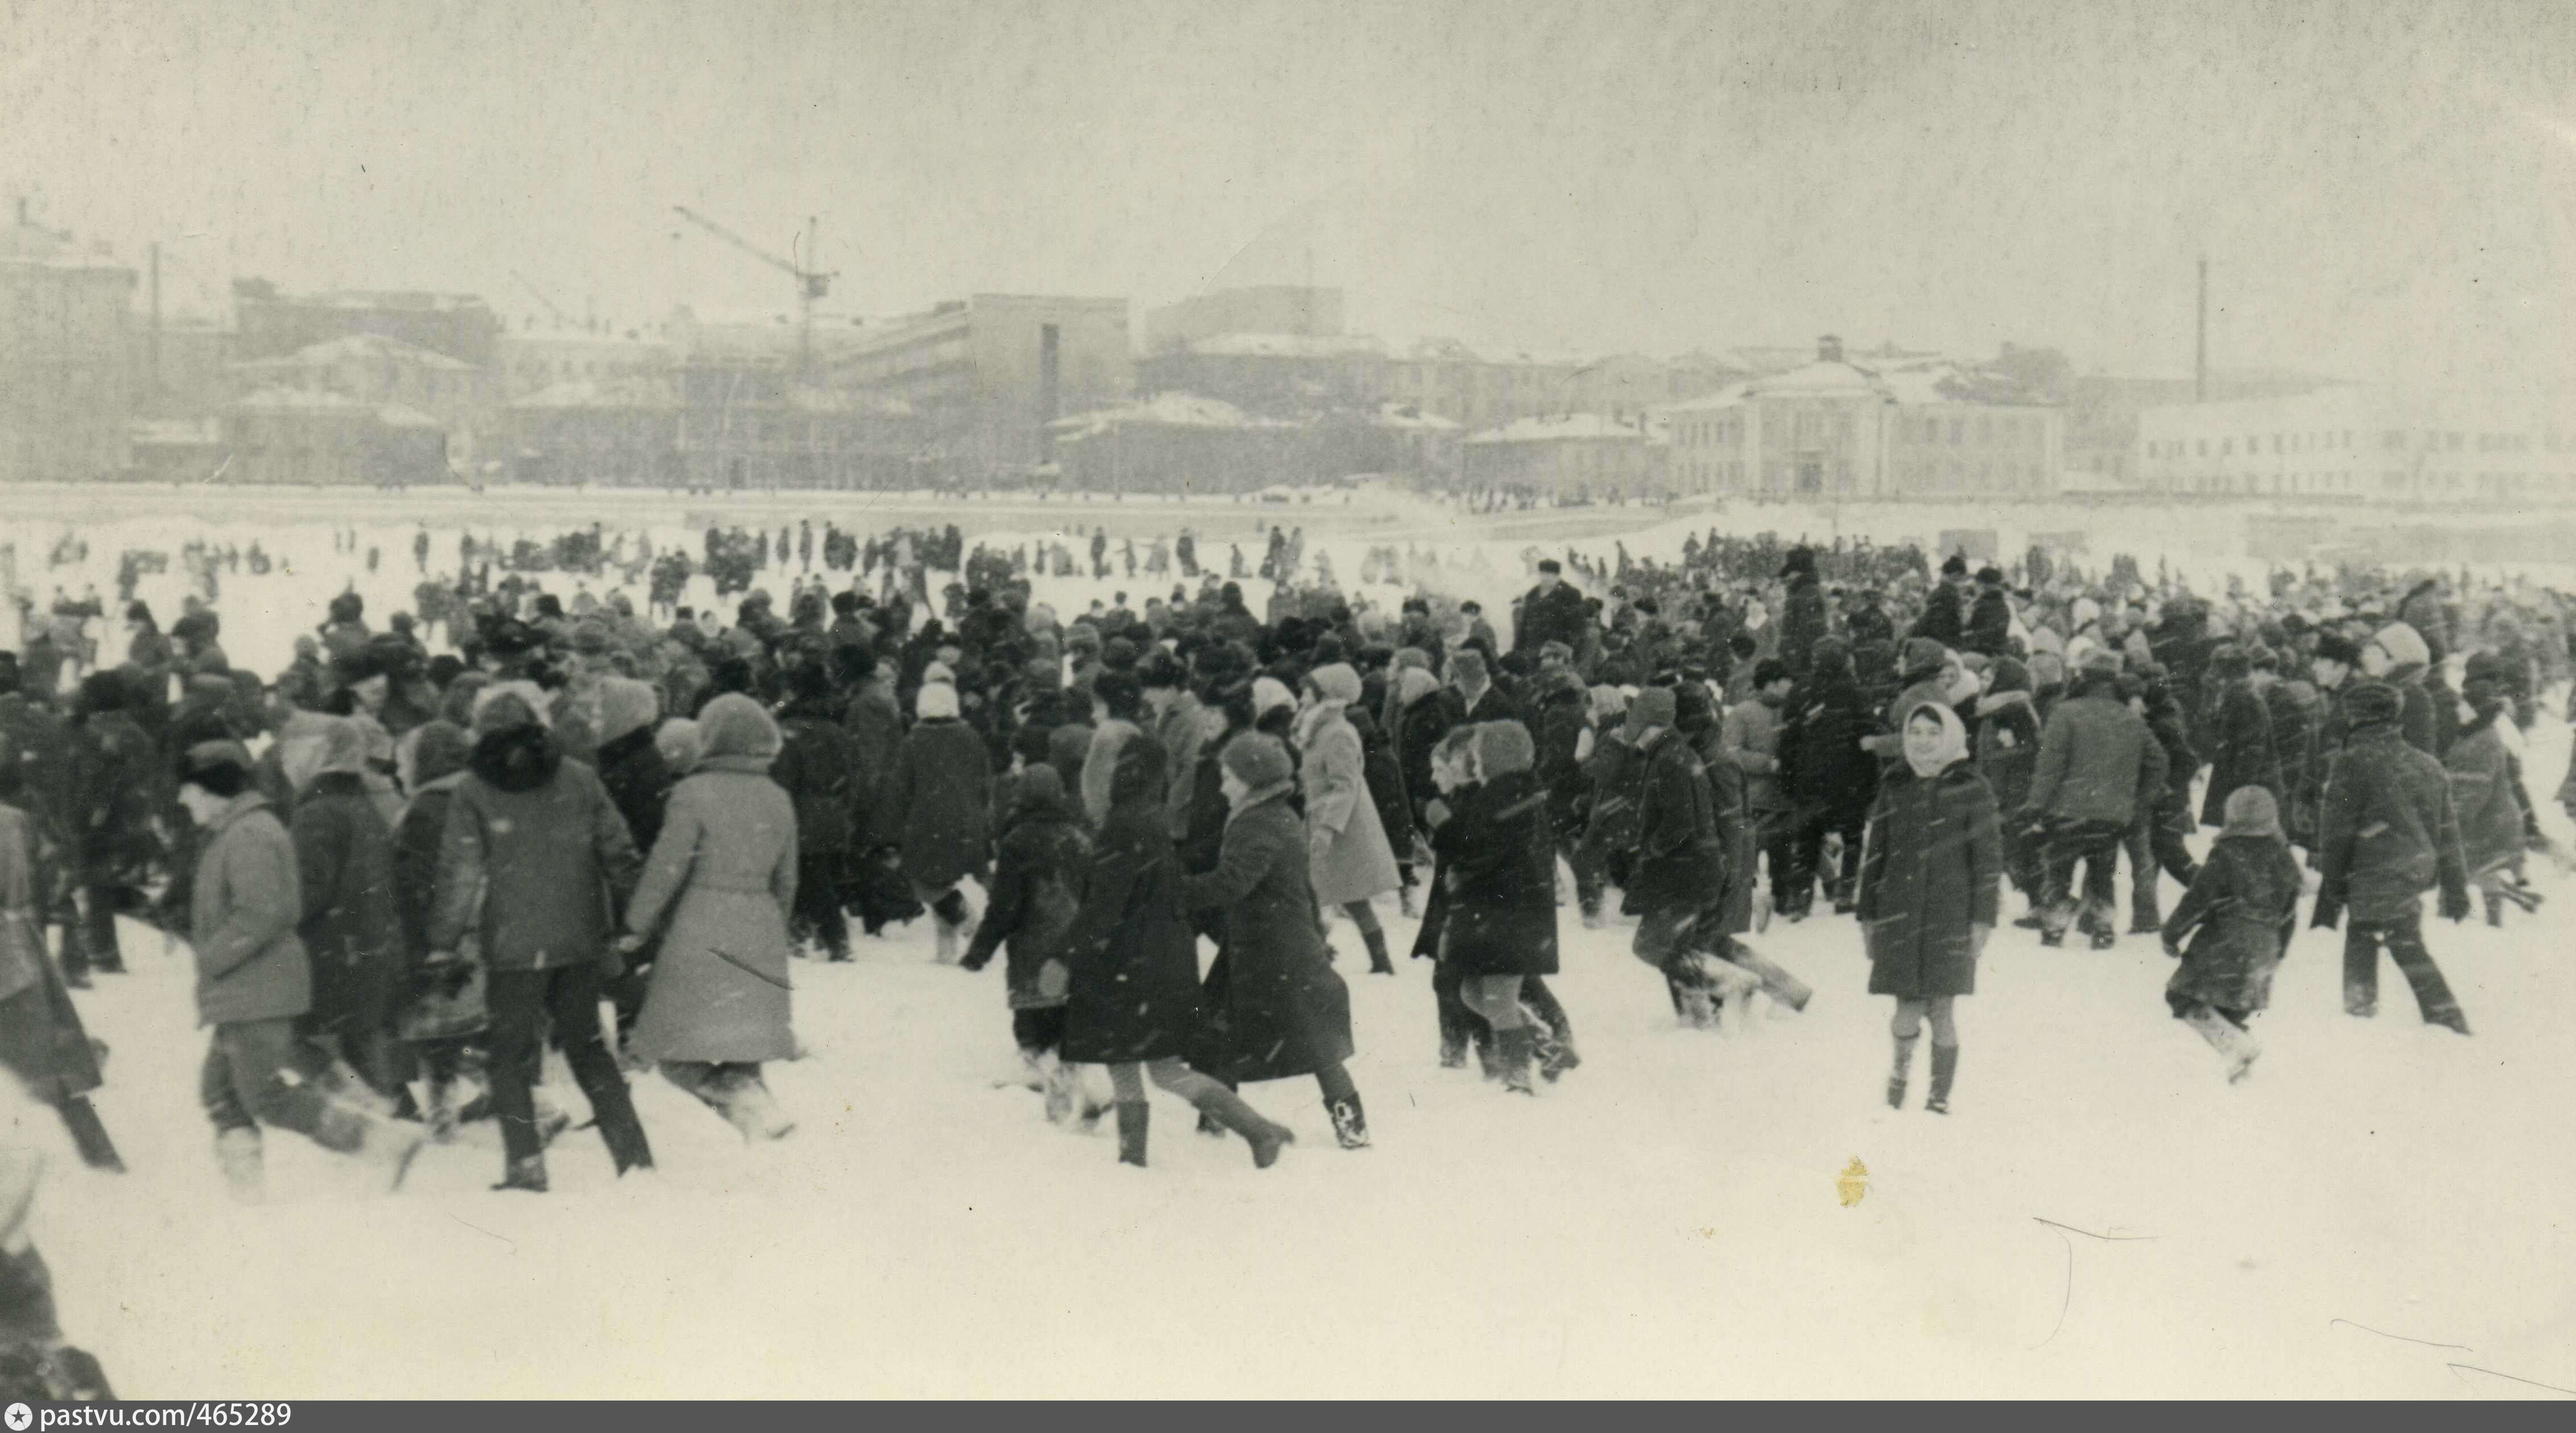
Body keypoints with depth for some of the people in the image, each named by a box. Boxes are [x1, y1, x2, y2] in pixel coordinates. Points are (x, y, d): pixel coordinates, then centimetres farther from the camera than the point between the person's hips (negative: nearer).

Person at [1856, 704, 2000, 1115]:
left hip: (1951, 915, -2)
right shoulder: (1894, 788, 9)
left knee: (1942, 1009, -1)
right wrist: (1868, 915, 12)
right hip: (1899, 913, 2)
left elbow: (1989, 857, 1)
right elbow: (1874, 854, 14)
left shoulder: (1972, 789, 0)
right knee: (1908, 1006, -3)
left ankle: (1940, 1095, 13)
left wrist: (1983, 919, -4)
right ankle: (1901, 1064, 27)